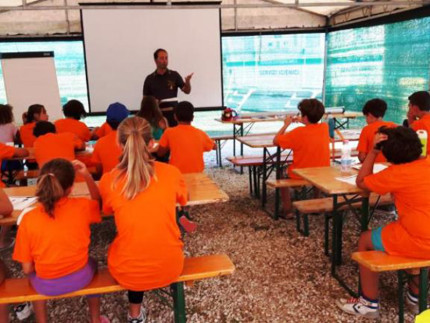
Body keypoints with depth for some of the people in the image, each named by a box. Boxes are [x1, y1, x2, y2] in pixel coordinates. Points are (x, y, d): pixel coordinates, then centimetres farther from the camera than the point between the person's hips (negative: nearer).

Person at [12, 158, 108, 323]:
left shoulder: (28, 219, -21)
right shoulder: (81, 207, -19)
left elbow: (27, 269, -13)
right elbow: (97, 200, 7)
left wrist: (42, 267, 9)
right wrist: (87, 176, -9)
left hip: (46, 285, 0)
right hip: (80, 278, 1)